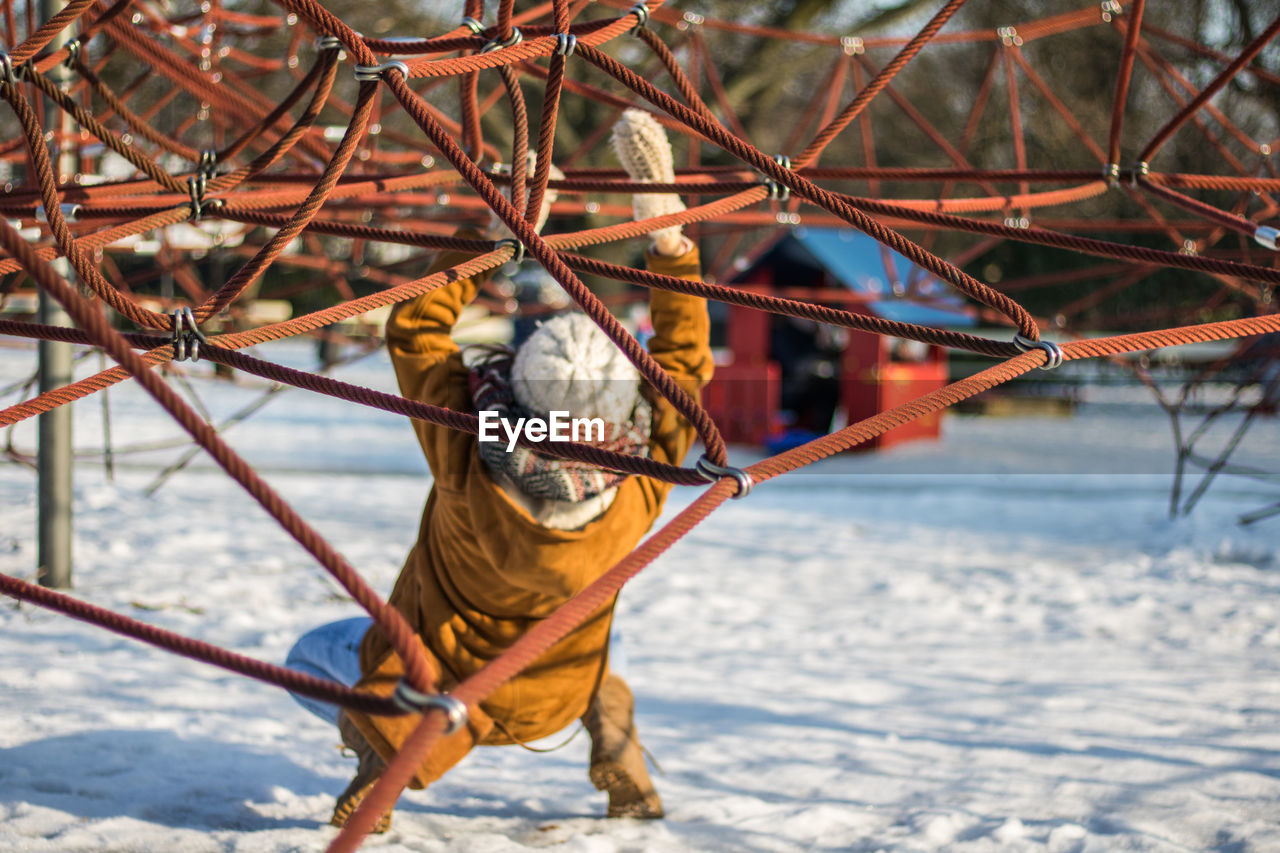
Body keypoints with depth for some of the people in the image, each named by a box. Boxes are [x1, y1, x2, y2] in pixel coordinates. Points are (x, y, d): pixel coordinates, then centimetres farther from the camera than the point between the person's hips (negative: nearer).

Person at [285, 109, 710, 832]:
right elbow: (685, 359, -19)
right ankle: (606, 712, 16)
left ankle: (384, 743, 0)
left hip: (441, 682, -2)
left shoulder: (468, 465, -39)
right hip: (551, 698, 3)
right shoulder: (638, 498, -33)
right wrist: (669, 232, -19)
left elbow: (413, 327, -24)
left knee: (313, 659, 25)